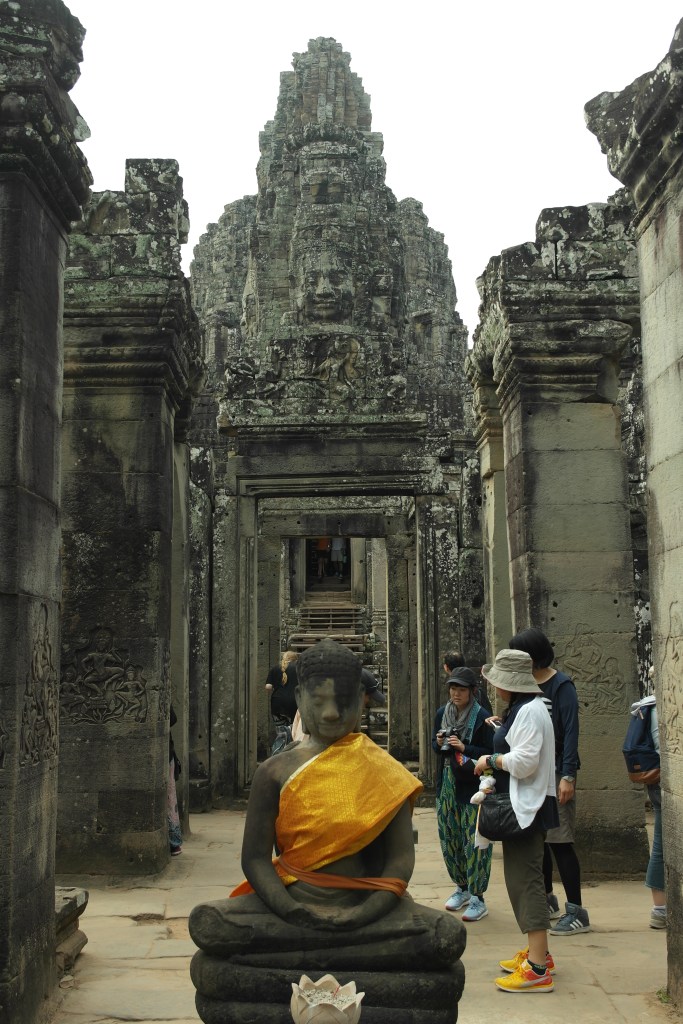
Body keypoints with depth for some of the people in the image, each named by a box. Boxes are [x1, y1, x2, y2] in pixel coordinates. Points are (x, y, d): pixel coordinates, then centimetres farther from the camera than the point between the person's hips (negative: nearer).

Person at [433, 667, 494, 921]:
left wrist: (464, 748, -21)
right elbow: (434, 745, 18)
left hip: (473, 785, -6)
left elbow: (491, 753, -11)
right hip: (447, 783, 6)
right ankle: (462, 887, 30)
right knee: (449, 838, 13)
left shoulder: (481, 717, -10)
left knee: (474, 841, -4)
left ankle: (477, 898, 5)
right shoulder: (442, 713, 7)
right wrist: (438, 743, -4)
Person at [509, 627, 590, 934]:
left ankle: (577, 912, 1)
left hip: (554, 774, -7)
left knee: (560, 842, -6)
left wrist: (568, 776, -20)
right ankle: (548, 901, 27)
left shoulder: (560, 686, -9)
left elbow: (570, 731, -15)